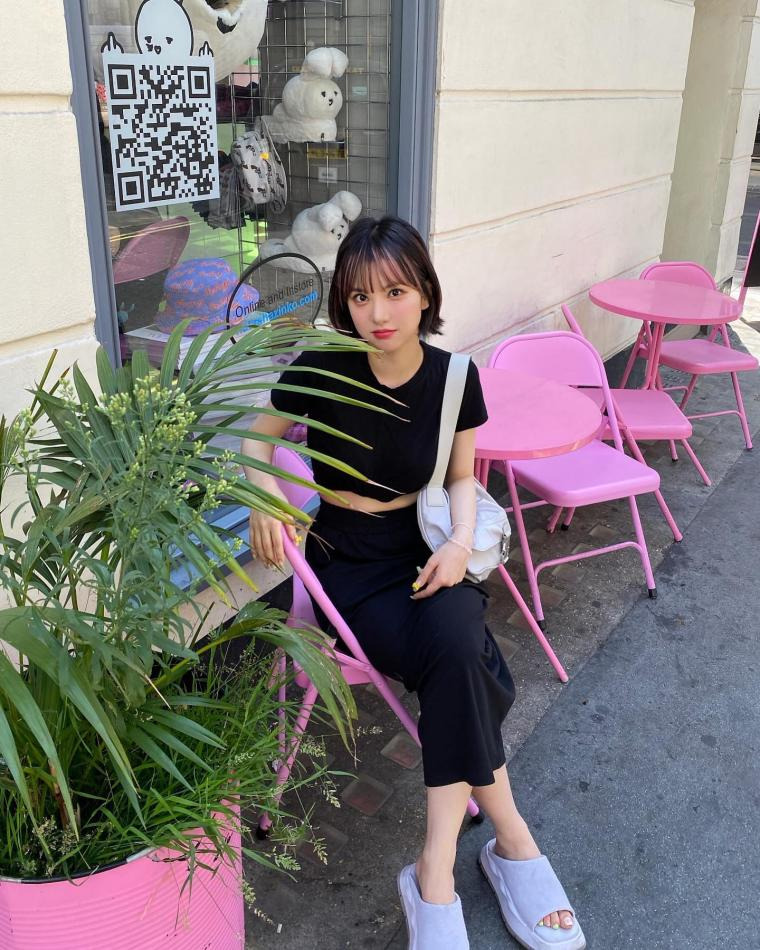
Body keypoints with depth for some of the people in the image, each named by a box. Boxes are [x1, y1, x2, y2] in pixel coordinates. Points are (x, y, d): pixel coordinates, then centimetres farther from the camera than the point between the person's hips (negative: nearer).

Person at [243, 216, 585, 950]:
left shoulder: (453, 376, -5)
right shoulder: (321, 370, -11)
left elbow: (461, 477, 8)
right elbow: (259, 438, 7)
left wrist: (461, 542, -11)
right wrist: (264, 496, -13)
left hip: (426, 551, 2)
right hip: (346, 563, -2)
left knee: (455, 648, -31)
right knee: (462, 667, -26)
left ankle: (437, 870, -19)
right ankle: (510, 839, -8)